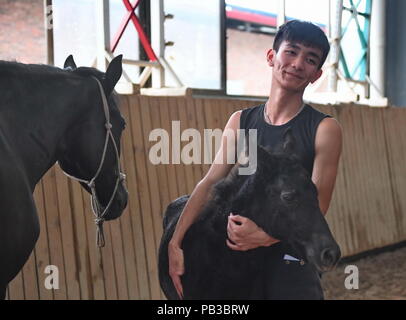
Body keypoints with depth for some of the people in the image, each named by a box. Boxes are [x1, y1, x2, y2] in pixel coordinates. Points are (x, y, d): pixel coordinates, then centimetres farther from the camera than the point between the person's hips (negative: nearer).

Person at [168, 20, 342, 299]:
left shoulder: (325, 129, -9)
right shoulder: (241, 121, 3)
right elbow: (210, 184, 0)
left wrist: (264, 237, -28)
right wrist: (175, 243, -8)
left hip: (291, 263, -3)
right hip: (238, 259, 4)